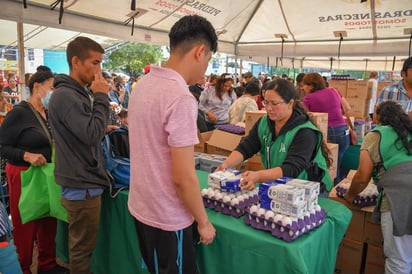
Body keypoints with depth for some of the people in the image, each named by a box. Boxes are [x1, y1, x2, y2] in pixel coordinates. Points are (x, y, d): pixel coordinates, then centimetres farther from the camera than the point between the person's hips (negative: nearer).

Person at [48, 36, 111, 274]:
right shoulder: (65, 96, -19)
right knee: (83, 248, 6)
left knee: (82, 245, 24)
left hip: (86, 181, 10)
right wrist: (101, 97, -18)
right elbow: (92, 134, -27)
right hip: (82, 185, -10)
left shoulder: (79, 92, 11)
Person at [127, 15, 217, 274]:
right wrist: (203, 222, -10)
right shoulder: (181, 98, -25)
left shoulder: (143, 85, 2)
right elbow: (183, 178, -24)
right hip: (167, 216, -8)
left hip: (141, 206, 8)